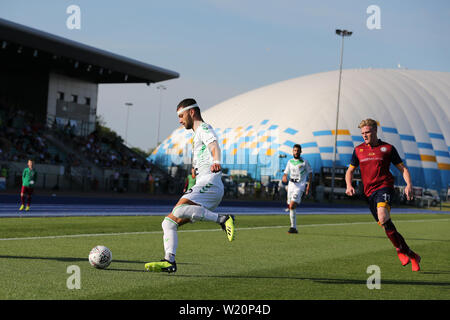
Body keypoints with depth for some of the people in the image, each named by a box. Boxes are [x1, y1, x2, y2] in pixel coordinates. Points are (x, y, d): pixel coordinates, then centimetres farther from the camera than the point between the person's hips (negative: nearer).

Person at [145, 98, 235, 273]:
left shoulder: (204, 128, 0)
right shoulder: (198, 134, 32)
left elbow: (214, 145, -24)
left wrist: (216, 162, -43)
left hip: (209, 183, -10)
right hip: (202, 186, 10)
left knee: (178, 210, -33)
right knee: (168, 222, 3)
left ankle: (222, 219, -29)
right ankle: (169, 261, -5)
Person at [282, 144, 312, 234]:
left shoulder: (304, 162, -2)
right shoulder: (290, 162, 11)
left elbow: (310, 173, 1)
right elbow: (286, 173, 16)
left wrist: (308, 186, -7)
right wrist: (284, 177, -8)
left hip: (300, 186, -6)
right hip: (291, 185, 6)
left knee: (292, 206, -19)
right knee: (290, 207, 4)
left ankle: (293, 227, -14)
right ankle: (294, 228, 11)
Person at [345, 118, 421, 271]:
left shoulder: (388, 148, 4)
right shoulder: (358, 150, 12)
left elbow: (403, 168, 8)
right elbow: (350, 171, 21)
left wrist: (409, 185, -9)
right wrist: (349, 186, 1)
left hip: (384, 186, -4)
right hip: (369, 192, 4)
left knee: (383, 216, -30)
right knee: (386, 226, 3)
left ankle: (400, 249, -14)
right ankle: (411, 256, 15)